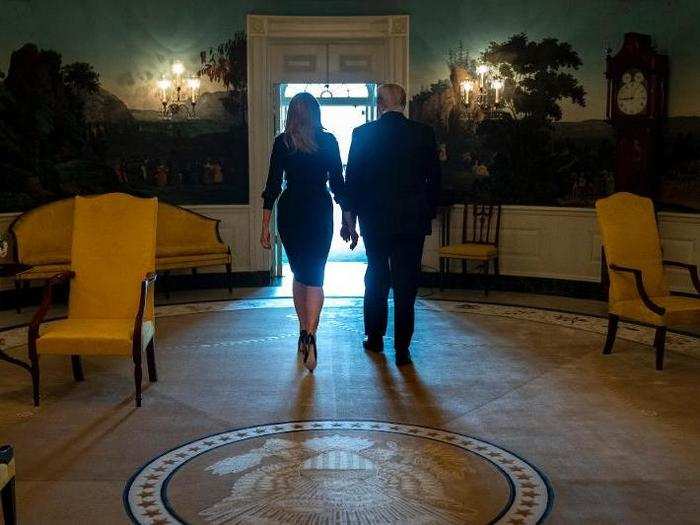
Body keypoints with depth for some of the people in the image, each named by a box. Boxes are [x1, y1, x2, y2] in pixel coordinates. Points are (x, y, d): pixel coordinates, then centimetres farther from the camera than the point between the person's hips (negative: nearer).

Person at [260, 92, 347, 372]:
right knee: (315, 275, -1)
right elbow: (338, 183, 1)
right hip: (320, 212, -1)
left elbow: (273, 185, -2)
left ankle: (304, 332, 23)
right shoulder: (328, 141, -1)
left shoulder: (282, 142, -1)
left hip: (290, 212, 1)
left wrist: (265, 225, 1)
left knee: (299, 273, 17)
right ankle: (310, 334, -21)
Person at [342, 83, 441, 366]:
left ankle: (375, 337, 26)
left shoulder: (362, 134, -5)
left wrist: (349, 218, 7)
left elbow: (352, 179, -1)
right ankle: (402, 348, 5)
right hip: (412, 220, 0)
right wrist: (429, 213, 13)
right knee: (406, 284, 4)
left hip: (374, 220, 0)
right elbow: (434, 178, 2)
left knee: (377, 277, 18)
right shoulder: (424, 133, -2)